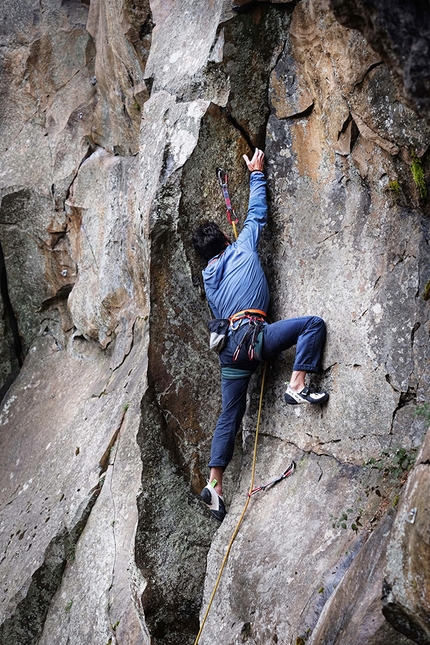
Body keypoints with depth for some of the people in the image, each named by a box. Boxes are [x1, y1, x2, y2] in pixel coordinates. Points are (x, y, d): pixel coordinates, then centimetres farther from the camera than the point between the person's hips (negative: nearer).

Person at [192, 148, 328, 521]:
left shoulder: (209, 278, 24)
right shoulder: (242, 248, 11)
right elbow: (257, 213, 20)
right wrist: (257, 174, 30)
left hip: (228, 347, 6)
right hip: (253, 334, -6)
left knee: (230, 416, 12)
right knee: (313, 323, -4)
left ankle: (214, 484, 10)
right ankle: (297, 386, -18)